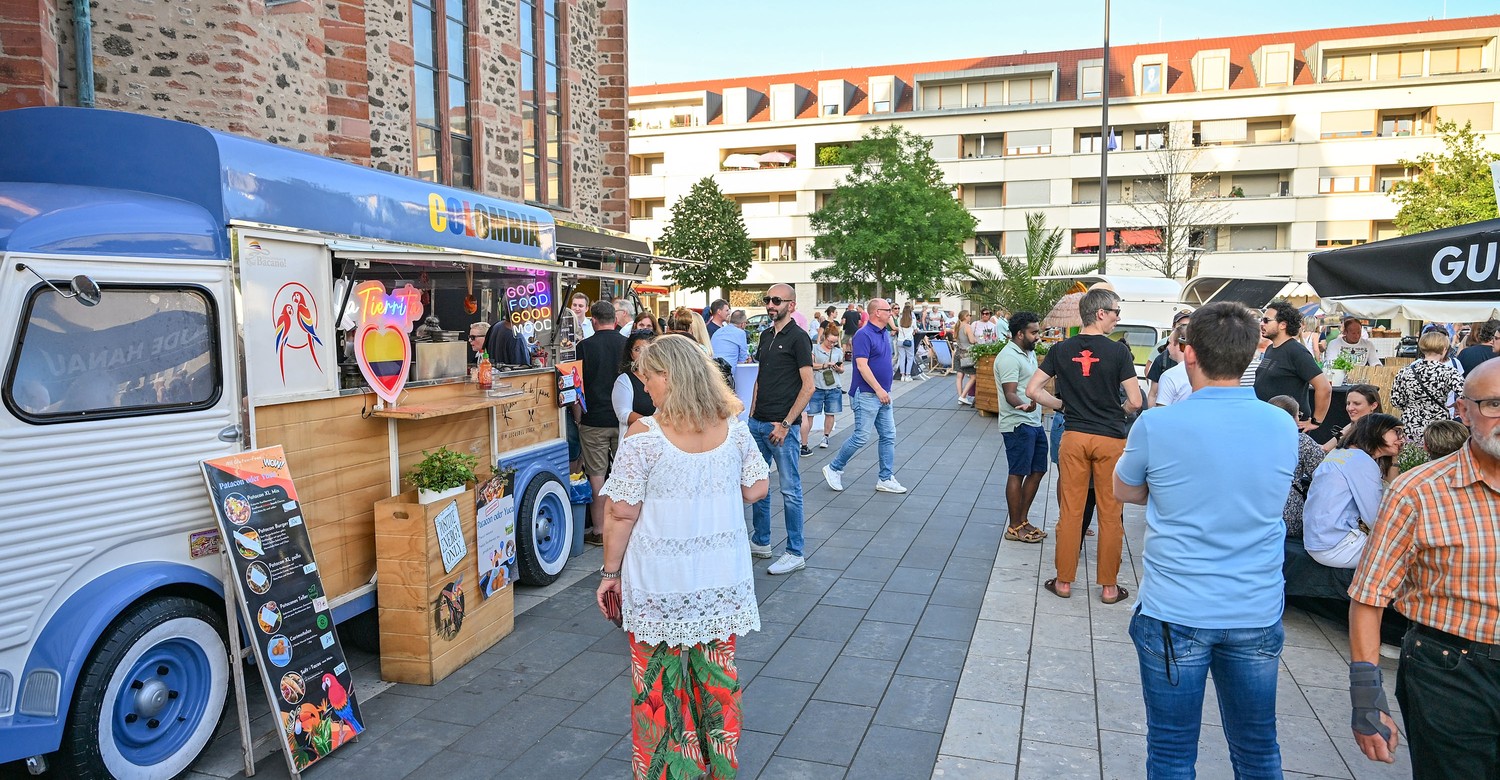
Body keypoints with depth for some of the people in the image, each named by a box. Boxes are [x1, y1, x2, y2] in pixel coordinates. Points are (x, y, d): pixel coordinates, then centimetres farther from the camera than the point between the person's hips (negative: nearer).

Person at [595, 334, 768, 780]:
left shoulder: (644, 436, -16)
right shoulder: (733, 429, -4)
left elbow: (622, 513, -14)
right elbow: (756, 489, 4)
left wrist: (611, 572, -2)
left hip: (661, 585, -4)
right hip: (723, 578, 4)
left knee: (661, 685, 14)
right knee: (718, 677, 19)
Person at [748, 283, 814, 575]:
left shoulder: (798, 338, -9)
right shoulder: (766, 336, 14)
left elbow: (808, 386, -14)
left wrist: (786, 424, -16)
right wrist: (752, 414, 11)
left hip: (783, 426, -8)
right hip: (758, 423, 8)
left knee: (790, 490, -1)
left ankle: (795, 553, 9)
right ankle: (761, 542, 29)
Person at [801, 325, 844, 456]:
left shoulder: (838, 351, 12)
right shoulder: (814, 348, 1)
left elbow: (842, 369, 19)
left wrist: (839, 369, -4)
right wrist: (824, 365, -18)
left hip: (833, 388, 4)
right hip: (817, 387, -3)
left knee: (830, 414, 9)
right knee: (809, 414, -5)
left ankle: (825, 437, 29)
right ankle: (804, 443, -4)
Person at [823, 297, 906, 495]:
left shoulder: (884, 334, 12)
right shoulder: (864, 335, -15)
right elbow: (862, 365, -22)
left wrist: (884, 390, 19)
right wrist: (878, 389, -23)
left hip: (883, 395, 9)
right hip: (866, 395, -9)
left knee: (888, 436, 8)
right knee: (861, 437, -5)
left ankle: (886, 479, 15)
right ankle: (834, 468, 12)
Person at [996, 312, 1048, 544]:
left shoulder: (1029, 353, 15)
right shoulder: (1009, 357, -16)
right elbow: (1010, 394, -25)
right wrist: (1024, 406, -44)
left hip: (1034, 423, 10)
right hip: (1018, 425, -10)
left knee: (1038, 471, 13)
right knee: (1017, 474, -3)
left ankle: (1023, 521, 23)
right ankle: (1014, 528, 6)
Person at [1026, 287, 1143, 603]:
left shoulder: (1062, 350, -1)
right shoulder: (1118, 351, -10)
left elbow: (1032, 390, -3)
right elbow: (1135, 401, -11)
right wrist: (1118, 411, 9)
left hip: (1074, 437, 3)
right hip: (1111, 439, -2)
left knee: (1070, 511, 10)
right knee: (1110, 514, 8)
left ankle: (1064, 581, 18)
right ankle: (1109, 586, 18)